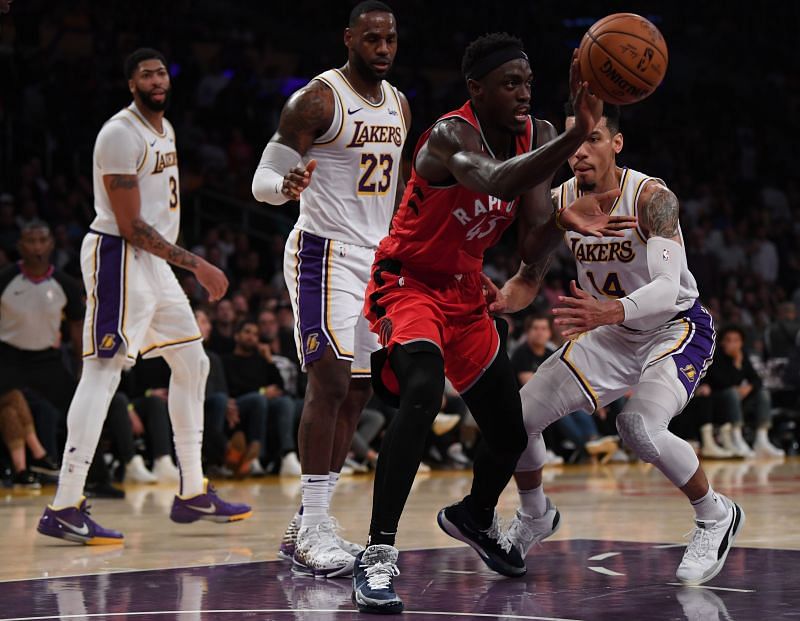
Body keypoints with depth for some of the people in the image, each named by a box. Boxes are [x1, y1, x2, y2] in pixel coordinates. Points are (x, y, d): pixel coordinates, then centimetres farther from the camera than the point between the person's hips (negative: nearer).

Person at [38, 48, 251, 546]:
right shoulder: (121, 135, -15)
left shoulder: (166, 129, 14)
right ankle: (64, 509, -17)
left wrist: (192, 266, 20)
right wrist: (195, 265, -18)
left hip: (156, 262, 10)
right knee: (104, 373, -15)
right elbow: (130, 226, -19)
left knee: (193, 364, 13)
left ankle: (194, 495, 22)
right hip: (119, 259, -10)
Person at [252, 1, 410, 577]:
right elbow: (262, 179, -13)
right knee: (330, 382, -17)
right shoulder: (317, 100, -11)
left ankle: (307, 526, 14)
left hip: (376, 260, 8)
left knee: (357, 393, 7)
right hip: (326, 253, -8)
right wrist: (287, 185, -36)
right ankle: (313, 530, -14)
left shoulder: (399, 105, 12)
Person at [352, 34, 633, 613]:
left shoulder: (536, 136, -6)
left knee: (510, 434, 13)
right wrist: (579, 133, -59)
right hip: (408, 283, -7)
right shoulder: (451, 135, -27)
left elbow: (531, 243, -9)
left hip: (464, 293, 7)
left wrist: (566, 220, -32)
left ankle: (474, 517, 47)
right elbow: (494, 182, -51)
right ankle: (378, 555, -33)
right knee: (422, 392, -36)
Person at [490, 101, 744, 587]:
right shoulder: (558, 203, -9)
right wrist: (502, 301, -25)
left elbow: (668, 287, -38)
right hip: (614, 332, 6)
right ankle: (535, 517, 28)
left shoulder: (651, 198, -27)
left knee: (640, 427, -32)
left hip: (677, 326, -6)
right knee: (518, 416, -1)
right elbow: (528, 280, 0)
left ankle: (716, 516, -6)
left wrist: (608, 312, -57)